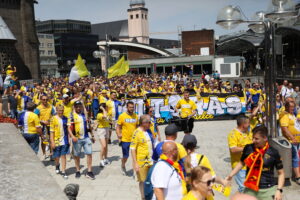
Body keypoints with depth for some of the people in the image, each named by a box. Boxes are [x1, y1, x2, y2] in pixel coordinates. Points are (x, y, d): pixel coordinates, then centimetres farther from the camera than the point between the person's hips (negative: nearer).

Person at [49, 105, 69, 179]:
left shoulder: (65, 119, 3)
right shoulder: (53, 119, -7)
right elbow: (51, 131, -6)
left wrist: (68, 139, 9)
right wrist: (52, 142, -10)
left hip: (64, 141, 2)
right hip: (56, 141, -2)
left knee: (63, 156, 1)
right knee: (57, 157, 12)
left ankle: (63, 172, 6)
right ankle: (57, 166, 43)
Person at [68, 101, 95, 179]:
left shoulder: (85, 114, 9)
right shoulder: (72, 116, -2)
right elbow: (69, 128, -7)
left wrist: (92, 135, 18)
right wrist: (72, 136, -22)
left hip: (86, 138, 3)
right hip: (77, 139, -2)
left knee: (89, 153, -3)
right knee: (77, 155, 9)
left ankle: (89, 172, 4)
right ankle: (78, 171, 23)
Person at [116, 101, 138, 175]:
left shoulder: (136, 116, 4)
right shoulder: (122, 116, -6)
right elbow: (118, 126, -2)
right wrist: (118, 134, -17)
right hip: (125, 139, -3)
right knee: (125, 156, 5)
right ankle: (123, 166, 34)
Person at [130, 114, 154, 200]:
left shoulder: (149, 131, 6)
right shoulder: (137, 132, -14)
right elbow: (132, 148, -15)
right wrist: (135, 163, -18)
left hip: (150, 160, 6)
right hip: (141, 161, -6)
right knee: (142, 180, 8)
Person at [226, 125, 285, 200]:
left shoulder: (273, 152, -7)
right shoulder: (248, 148, -3)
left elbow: (281, 173, 2)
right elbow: (241, 163, 14)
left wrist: (279, 190, -8)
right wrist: (230, 175, 6)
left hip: (268, 190, -2)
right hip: (250, 189, 2)